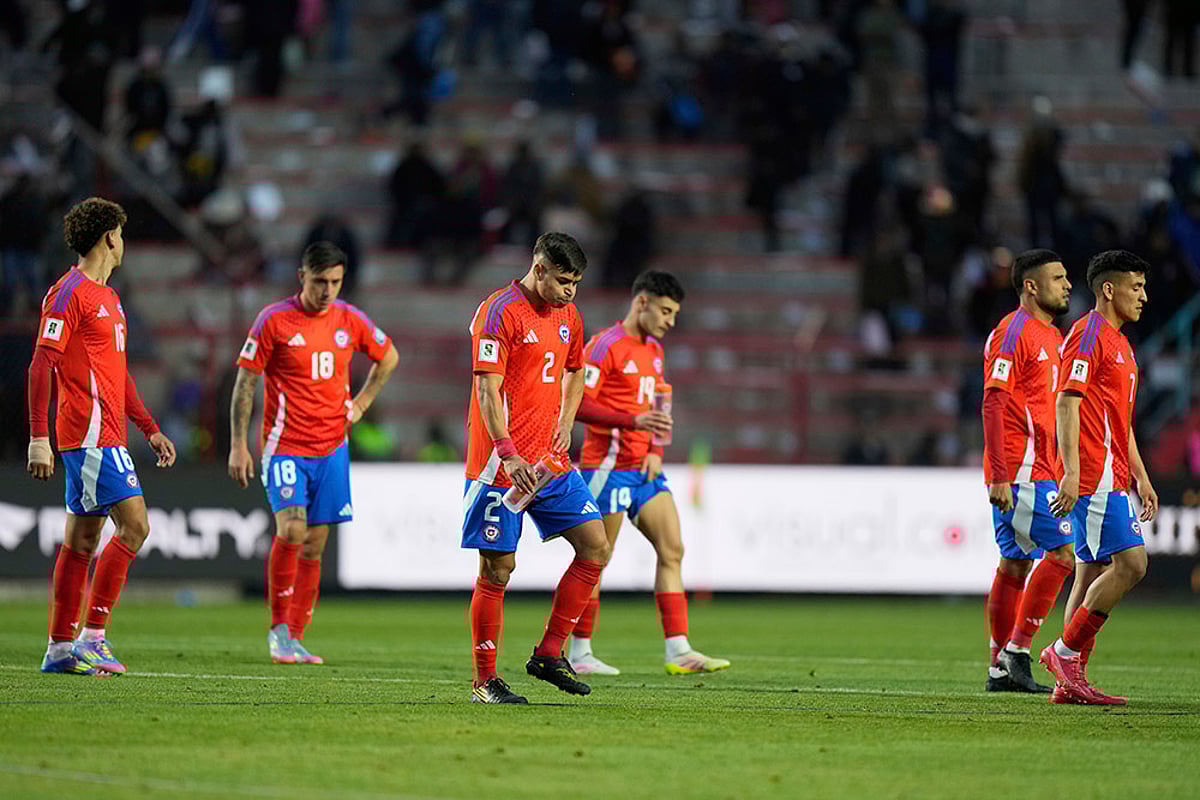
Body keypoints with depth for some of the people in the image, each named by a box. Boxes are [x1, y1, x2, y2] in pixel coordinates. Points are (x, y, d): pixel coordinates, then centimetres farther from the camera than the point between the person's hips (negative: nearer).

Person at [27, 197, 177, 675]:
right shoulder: (69, 292, -10)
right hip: (91, 435, -10)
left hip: (106, 434, 10)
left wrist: (151, 429, 24)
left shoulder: (107, 298, 20)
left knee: (82, 539, 10)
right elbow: (41, 364, -14)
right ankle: (92, 636, -12)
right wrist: (38, 438, -20)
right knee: (134, 525, -14)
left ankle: (60, 648, 13)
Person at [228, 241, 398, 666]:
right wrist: (238, 445, -8)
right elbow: (245, 382, -4)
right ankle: (278, 626, -6)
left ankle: (295, 637, 13)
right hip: (286, 447, -4)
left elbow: (388, 357, 23)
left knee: (314, 545, 5)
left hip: (332, 448, 4)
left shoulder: (350, 320, 4)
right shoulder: (274, 320, -7)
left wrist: (360, 404, 12)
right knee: (291, 531, -20)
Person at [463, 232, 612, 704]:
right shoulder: (499, 312, -12)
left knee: (596, 548, 1)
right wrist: (508, 454, -26)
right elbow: (488, 389, -17)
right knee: (498, 568, -4)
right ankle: (485, 681, 5)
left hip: (550, 461, 8)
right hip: (502, 465, -7)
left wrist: (566, 422, 12)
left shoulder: (568, 317, 12)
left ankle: (549, 655, 9)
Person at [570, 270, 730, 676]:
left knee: (672, 551, -1)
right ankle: (577, 653, 6)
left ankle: (678, 651, -3)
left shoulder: (654, 350, 16)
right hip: (608, 465, -8)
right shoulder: (605, 346, -11)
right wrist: (633, 421, -26)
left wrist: (656, 452, 6)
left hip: (644, 469, 8)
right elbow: (577, 404, -18)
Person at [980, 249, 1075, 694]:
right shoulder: (1013, 333, -11)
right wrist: (1000, 476, -22)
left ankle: (1001, 668, 11)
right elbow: (993, 403, -16)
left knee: (1016, 564, 9)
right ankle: (1017, 652, -10)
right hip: (1019, 470, -9)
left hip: (1040, 469, 9)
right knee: (1062, 552, -13)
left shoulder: (1053, 337, 19)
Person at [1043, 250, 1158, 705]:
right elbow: (1067, 403, -16)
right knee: (1131, 563, -15)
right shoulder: (1088, 335, -9)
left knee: (1093, 573, 6)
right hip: (1094, 476, -10)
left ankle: (1071, 682, 6)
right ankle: (1066, 650, -8)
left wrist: (1141, 478, 25)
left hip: (1112, 479, 10)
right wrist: (1071, 471, -23)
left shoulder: (1119, 343, 22)